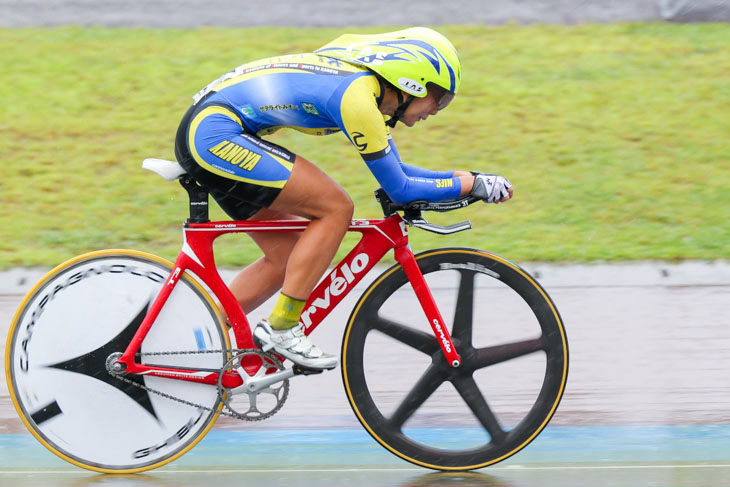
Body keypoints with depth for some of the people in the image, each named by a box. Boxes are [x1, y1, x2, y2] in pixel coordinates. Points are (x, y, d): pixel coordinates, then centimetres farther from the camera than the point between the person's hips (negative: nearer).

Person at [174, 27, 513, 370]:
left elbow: (396, 171, 21)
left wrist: (468, 180, 13)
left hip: (203, 130, 11)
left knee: (286, 258, 12)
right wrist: (470, 184, -5)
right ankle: (281, 329, -6)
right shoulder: (357, 98, -18)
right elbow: (400, 190, -13)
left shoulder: (369, 87, 12)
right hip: (214, 134, -11)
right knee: (336, 209, -11)